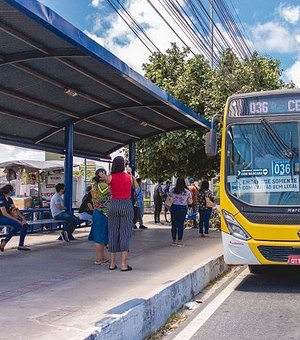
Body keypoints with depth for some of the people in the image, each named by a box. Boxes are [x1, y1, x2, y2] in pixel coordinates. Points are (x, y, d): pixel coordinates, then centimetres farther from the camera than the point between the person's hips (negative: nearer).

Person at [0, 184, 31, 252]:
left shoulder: (9, 199, 11)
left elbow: (15, 209, 8)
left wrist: (23, 218, -8)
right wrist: (17, 220, -26)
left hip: (7, 217, 9)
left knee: (25, 225, -3)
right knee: (18, 225, -29)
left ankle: (21, 245, -2)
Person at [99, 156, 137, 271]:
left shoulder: (110, 178, 0)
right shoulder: (130, 177, 0)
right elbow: (136, 187, 18)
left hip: (114, 205, 1)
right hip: (127, 205, -1)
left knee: (112, 233, 9)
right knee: (125, 234, 0)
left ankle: (112, 263, 13)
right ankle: (124, 264, -3)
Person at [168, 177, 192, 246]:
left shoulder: (173, 190, -2)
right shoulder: (187, 191, -6)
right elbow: (190, 202, -3)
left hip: (174, 207, 2)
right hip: (183, 208, -2)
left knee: (174, 224, 10)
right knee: (180, 224, 4)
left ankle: (174, 241, 17)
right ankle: (179, 241, 7)